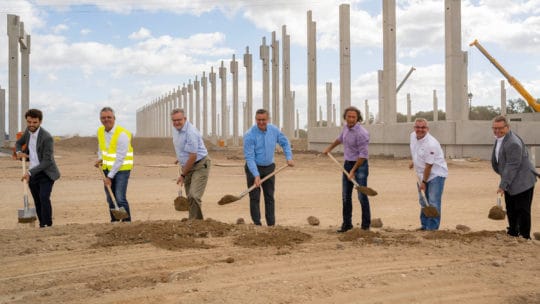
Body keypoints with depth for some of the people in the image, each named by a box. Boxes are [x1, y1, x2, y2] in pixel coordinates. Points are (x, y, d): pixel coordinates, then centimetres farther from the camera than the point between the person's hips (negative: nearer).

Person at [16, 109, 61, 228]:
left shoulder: (47, 138, -20)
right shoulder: (28, 131, 2)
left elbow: (47, 161, -22)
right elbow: (19, 143, 23)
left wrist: (29, 172, -26)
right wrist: (19, 152, 0)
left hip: (46, 174, -6)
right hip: (32, 174, 6)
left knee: (44, 198, -22)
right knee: (37, 202, 9)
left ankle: (47, 225, -16)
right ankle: (42, 226, 17)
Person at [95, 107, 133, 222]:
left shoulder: (122, 134, -19)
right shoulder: (100, 131, 3)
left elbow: (120, 159, -19)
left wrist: (110, 177, -18)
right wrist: (100, 159, 3)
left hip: (121, 169, -6)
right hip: (107, 169, 7)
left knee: (120, 198, -14)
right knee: (110, 199, 10)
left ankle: (127, 222, -5)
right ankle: (114, 221, 21)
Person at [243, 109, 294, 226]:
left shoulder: (274, 130, -6)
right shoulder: (249, 135, -20)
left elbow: (285, 143, 11)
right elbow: (249, 157, -22)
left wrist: (289, 157, -2)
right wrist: (256, 175, -29)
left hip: (269, 168, 5)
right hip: (253, 168, -4)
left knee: (270, 197, 8)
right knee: (255, 198, -4)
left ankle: (271, 224, 14)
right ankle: (257, 225, 2)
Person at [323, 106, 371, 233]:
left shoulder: (362, 133, -21)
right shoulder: (346, 127, 4)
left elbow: (363, 155, -21)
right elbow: (340, 138, 27)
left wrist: (353, 171, -20)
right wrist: (329, 148, 37)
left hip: (360, 165, -8)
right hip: (347, 164, 8)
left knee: (362, 196, -7)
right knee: (346, 196, 10)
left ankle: (366, 225, 3)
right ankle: (347, 224, 19)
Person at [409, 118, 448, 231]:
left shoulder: (431, 144, -26)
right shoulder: (413, 136, -2)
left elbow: (428, 166, -22)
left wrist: (424, 182, -17)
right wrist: (414, 162, 24)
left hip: (436, 174, -8)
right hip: (422, 174, 8)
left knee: (433, 203, -11)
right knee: (423, 202, 15)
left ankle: (432, 228, -7)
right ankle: (424, 225, 26)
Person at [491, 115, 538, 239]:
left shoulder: (513, 143, -25)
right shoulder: (499, 138, 6)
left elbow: (512, 166, -26)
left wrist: (503, 185, -25)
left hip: (522, 182, -9)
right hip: (510, 183, 9)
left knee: (522, 211, -2)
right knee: (511, 211, 17)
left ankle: (525, 238, 8)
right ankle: (513, 234, 29)